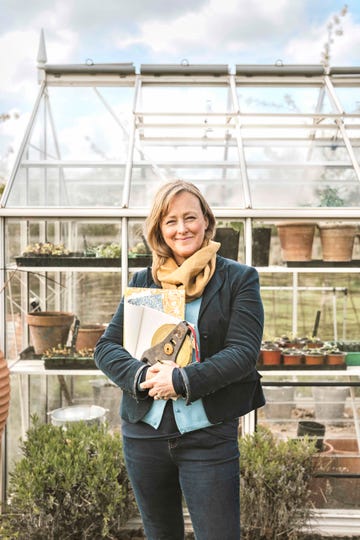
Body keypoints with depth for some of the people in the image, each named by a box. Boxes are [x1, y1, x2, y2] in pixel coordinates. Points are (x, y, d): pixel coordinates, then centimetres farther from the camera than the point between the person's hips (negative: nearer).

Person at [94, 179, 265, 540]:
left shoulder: (239, 278, -2)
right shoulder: (143, 281, 7)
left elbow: (243, 352, -11)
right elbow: (106, 347, 3)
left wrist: (182, 380, -21)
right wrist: (141, 376, -17)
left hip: (209, 434, -3)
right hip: (144, 430, 4)